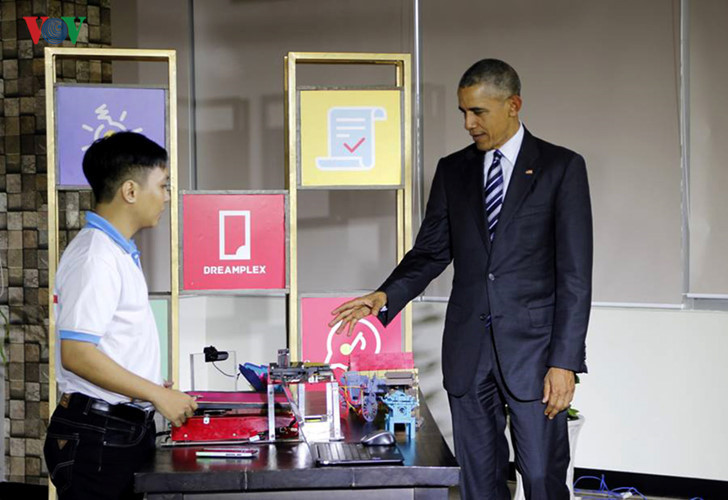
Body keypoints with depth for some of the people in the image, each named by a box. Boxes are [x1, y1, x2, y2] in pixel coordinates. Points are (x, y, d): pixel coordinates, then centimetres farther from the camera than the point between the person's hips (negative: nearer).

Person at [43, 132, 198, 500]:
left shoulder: (119, 252, 14)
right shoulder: (95, 256, -16)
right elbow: (76, 354, -22)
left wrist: (153, 390, 15)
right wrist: (157, 394, -17)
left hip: (128, 428, 9)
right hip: (98, 437, -9)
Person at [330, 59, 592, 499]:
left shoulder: (561, 167, -2)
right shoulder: (452, 170, 11)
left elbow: (575, 273, -6)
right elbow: (431, 252, 13)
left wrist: (565, 362, -12)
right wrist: (385, 296, -7)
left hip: (532, 348, -4)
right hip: (468, 349, 4)